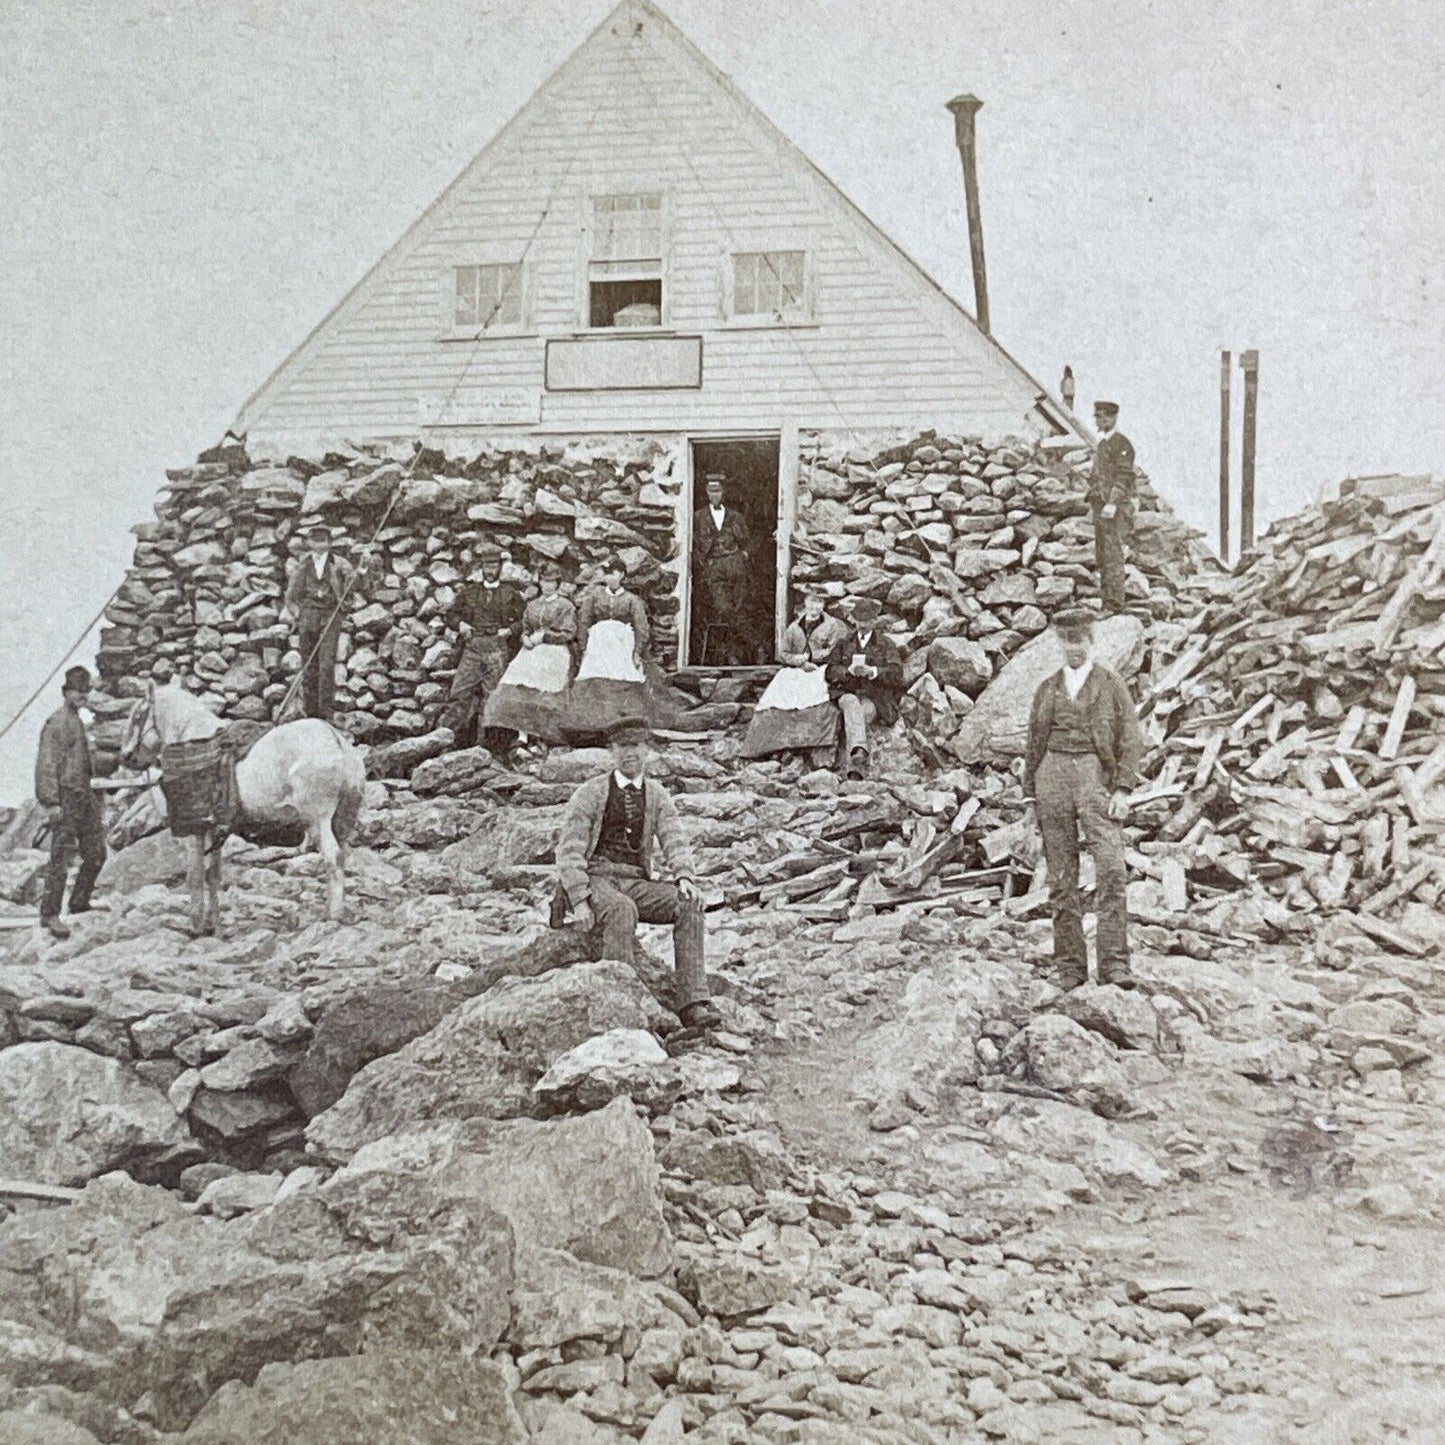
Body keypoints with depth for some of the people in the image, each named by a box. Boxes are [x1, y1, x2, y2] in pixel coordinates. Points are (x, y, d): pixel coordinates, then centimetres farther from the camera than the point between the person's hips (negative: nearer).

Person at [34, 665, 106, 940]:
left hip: (83, 795, 9)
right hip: (65, 797, -9)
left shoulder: (77, 721, 17)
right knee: (61, 857, -7)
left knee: (96, 853, 11)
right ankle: (50, 915, -2)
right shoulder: (56, 723, -10)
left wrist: (95, 801, 24)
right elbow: (46, 765, -15)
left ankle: (80, 902, 25)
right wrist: (51, 801, -21)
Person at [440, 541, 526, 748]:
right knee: (459, 691, -7)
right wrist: (460, 623, 3)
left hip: (499, 648, -1)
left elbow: (524, 620, 10)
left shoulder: (510, 593, 9)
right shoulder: (469, 591, 13)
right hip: (472, 647, 2)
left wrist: (510, 630, -5)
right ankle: (447, 734, -8)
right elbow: (451, 612, 22)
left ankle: (492, 738, 0)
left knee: (492, 694, -4)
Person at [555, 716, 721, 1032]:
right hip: (593, 880, -4)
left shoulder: (657, 796, 13)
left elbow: (674, 842, 2)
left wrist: (685, 876, -20)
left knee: (688, 903, -22)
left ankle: (691, 1002, -28)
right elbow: (569, 850, -6)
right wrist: (579, 901, -18)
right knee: (622, 910, -38)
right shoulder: (590, 793, 0)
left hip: (634, 883, 4)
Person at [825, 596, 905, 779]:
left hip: (875, 698, -1)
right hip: (847, 693, 1)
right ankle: (859, 749, -57)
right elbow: (830, 672, 10)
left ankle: (853, 768, -44)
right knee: (852, 702, -36)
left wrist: (872, 671, -17)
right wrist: (849, 670, -12)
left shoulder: (886, 644, 15)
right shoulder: (843, 643, 21)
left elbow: (896, 673, 0)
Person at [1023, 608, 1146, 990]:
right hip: (1054, 774, 3)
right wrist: (1031, 794, 13)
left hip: (1096, 773, -3)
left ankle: (1114, 963, -13)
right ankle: (1069, 965, 6)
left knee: (1110, 868, -15)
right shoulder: (1048, 688, 18)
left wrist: (1122, 788, -7)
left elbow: (1131, 739, 4)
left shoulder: (1111, 684, 10)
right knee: (1061, 877, 1)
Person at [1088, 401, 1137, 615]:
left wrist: (1112, 503, -25)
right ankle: (1107, 601, 13)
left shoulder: (1121, 443, -9)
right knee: (1102, 557, 10)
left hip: (1115, 510, -10)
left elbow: (1123, 477, -17)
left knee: (1113, 556, -12)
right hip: (1101, 508, 10)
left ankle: (1115, 603, -12)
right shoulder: (1102, 444, 20)